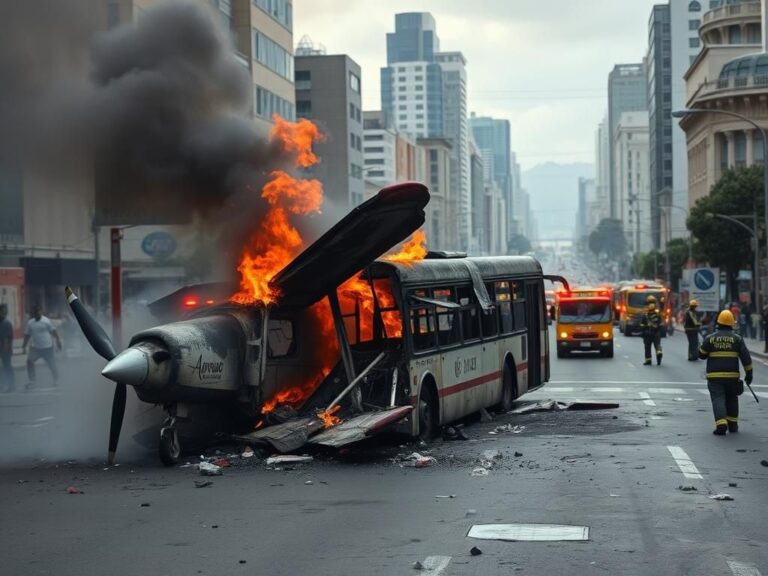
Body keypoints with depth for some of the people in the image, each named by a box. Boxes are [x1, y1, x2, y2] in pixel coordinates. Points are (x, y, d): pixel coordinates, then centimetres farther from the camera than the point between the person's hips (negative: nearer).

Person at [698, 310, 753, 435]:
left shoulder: (710, 338, 0)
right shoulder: (737, 338, 1)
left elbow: (701, 355, 8)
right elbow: (746, 357, 0)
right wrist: (749, 373, 7)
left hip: (714, 376, -1)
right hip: (732, 375, 1)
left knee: (718, 400, -4)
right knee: (732, 400, 19)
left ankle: (721, 424, -21)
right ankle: (732, 424, 23)